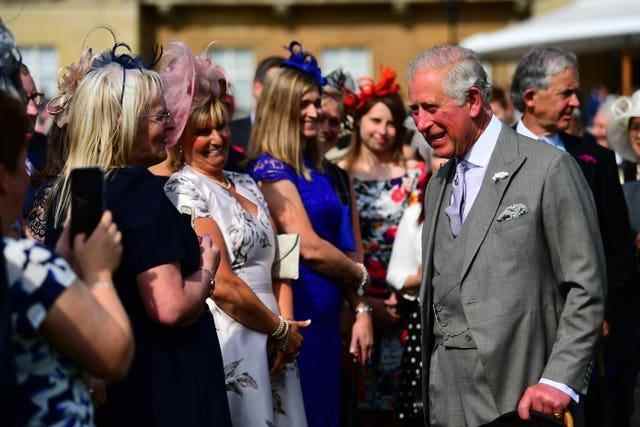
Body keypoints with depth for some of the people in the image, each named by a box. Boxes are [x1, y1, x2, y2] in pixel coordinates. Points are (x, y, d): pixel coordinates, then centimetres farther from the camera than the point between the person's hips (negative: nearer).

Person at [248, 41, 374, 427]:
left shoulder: (316, 169, 14)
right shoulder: (271, 169, -12)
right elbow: (309, 248, -17)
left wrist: (361, 309, 8)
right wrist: (360, 274, -1)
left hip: (326, 317, 8)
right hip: (297, 315, -8)